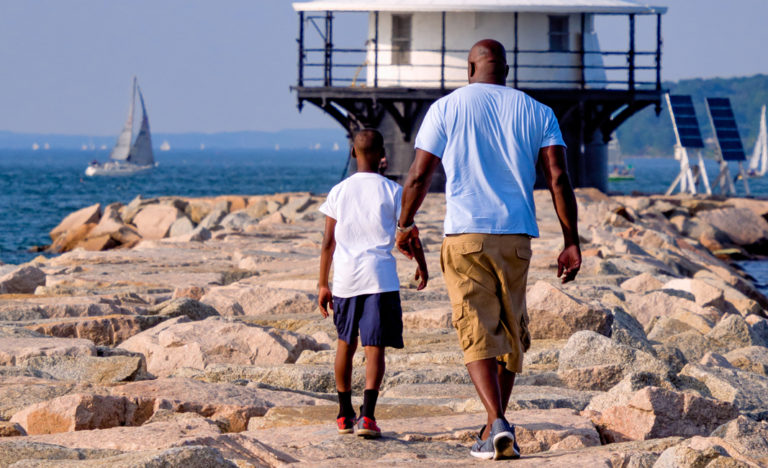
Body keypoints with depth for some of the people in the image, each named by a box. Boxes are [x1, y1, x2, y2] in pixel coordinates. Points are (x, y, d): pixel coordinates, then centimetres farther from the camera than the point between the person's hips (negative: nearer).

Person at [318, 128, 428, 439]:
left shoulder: (338, 192, 6)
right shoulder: (392, 191, 0)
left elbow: (328, 242, 6)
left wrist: (322, 284, 11)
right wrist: (421, 265, 19)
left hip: (345, 277, 3)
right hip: (380, 276, -3)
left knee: (346, 343, 18)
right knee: (375, 347, -4)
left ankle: (345, 414, 25)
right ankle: (367, 415, -19)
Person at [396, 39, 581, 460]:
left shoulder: (446, 108, 2)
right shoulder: (537, 112, 7)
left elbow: (419, 176, 1)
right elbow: (558, 178, -2)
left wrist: (404, 225, 17)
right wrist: (571, 243, -1)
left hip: (465, 235, -2)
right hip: (517, 236, 2)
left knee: (478, 333, -3)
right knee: (511, 332, 15)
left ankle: (498, 422, -23)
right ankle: (494, 432, 20)